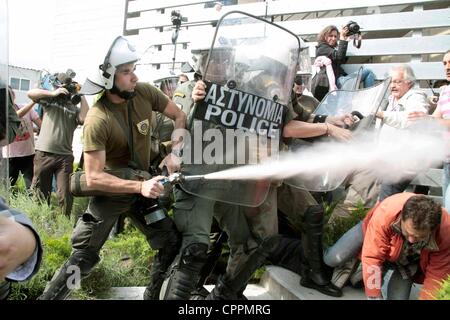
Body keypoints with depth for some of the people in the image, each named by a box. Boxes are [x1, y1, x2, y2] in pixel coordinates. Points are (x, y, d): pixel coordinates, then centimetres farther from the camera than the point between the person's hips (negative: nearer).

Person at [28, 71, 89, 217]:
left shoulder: (75, 108, 10)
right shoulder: (49, 100, 10)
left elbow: (85, 119, -9)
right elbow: (31, 93, -3)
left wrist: (82, 97, -5)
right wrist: (53, 93, -10)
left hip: (65, 156, 0)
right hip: (43, 154, 0)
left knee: (65, 195, -1)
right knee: (39, 193, 8)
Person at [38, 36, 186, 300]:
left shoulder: (145, 92, -13)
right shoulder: (97, 120, -26)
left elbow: (179, 116, 1)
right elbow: (93, 178, -26)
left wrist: (173, 152, -14)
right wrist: (140, 186, -36)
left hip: (142, 184, 5)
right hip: (110, 192, -5)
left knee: (173, 244, 6)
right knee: (84, 258, -3)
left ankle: (153, 295, 27)